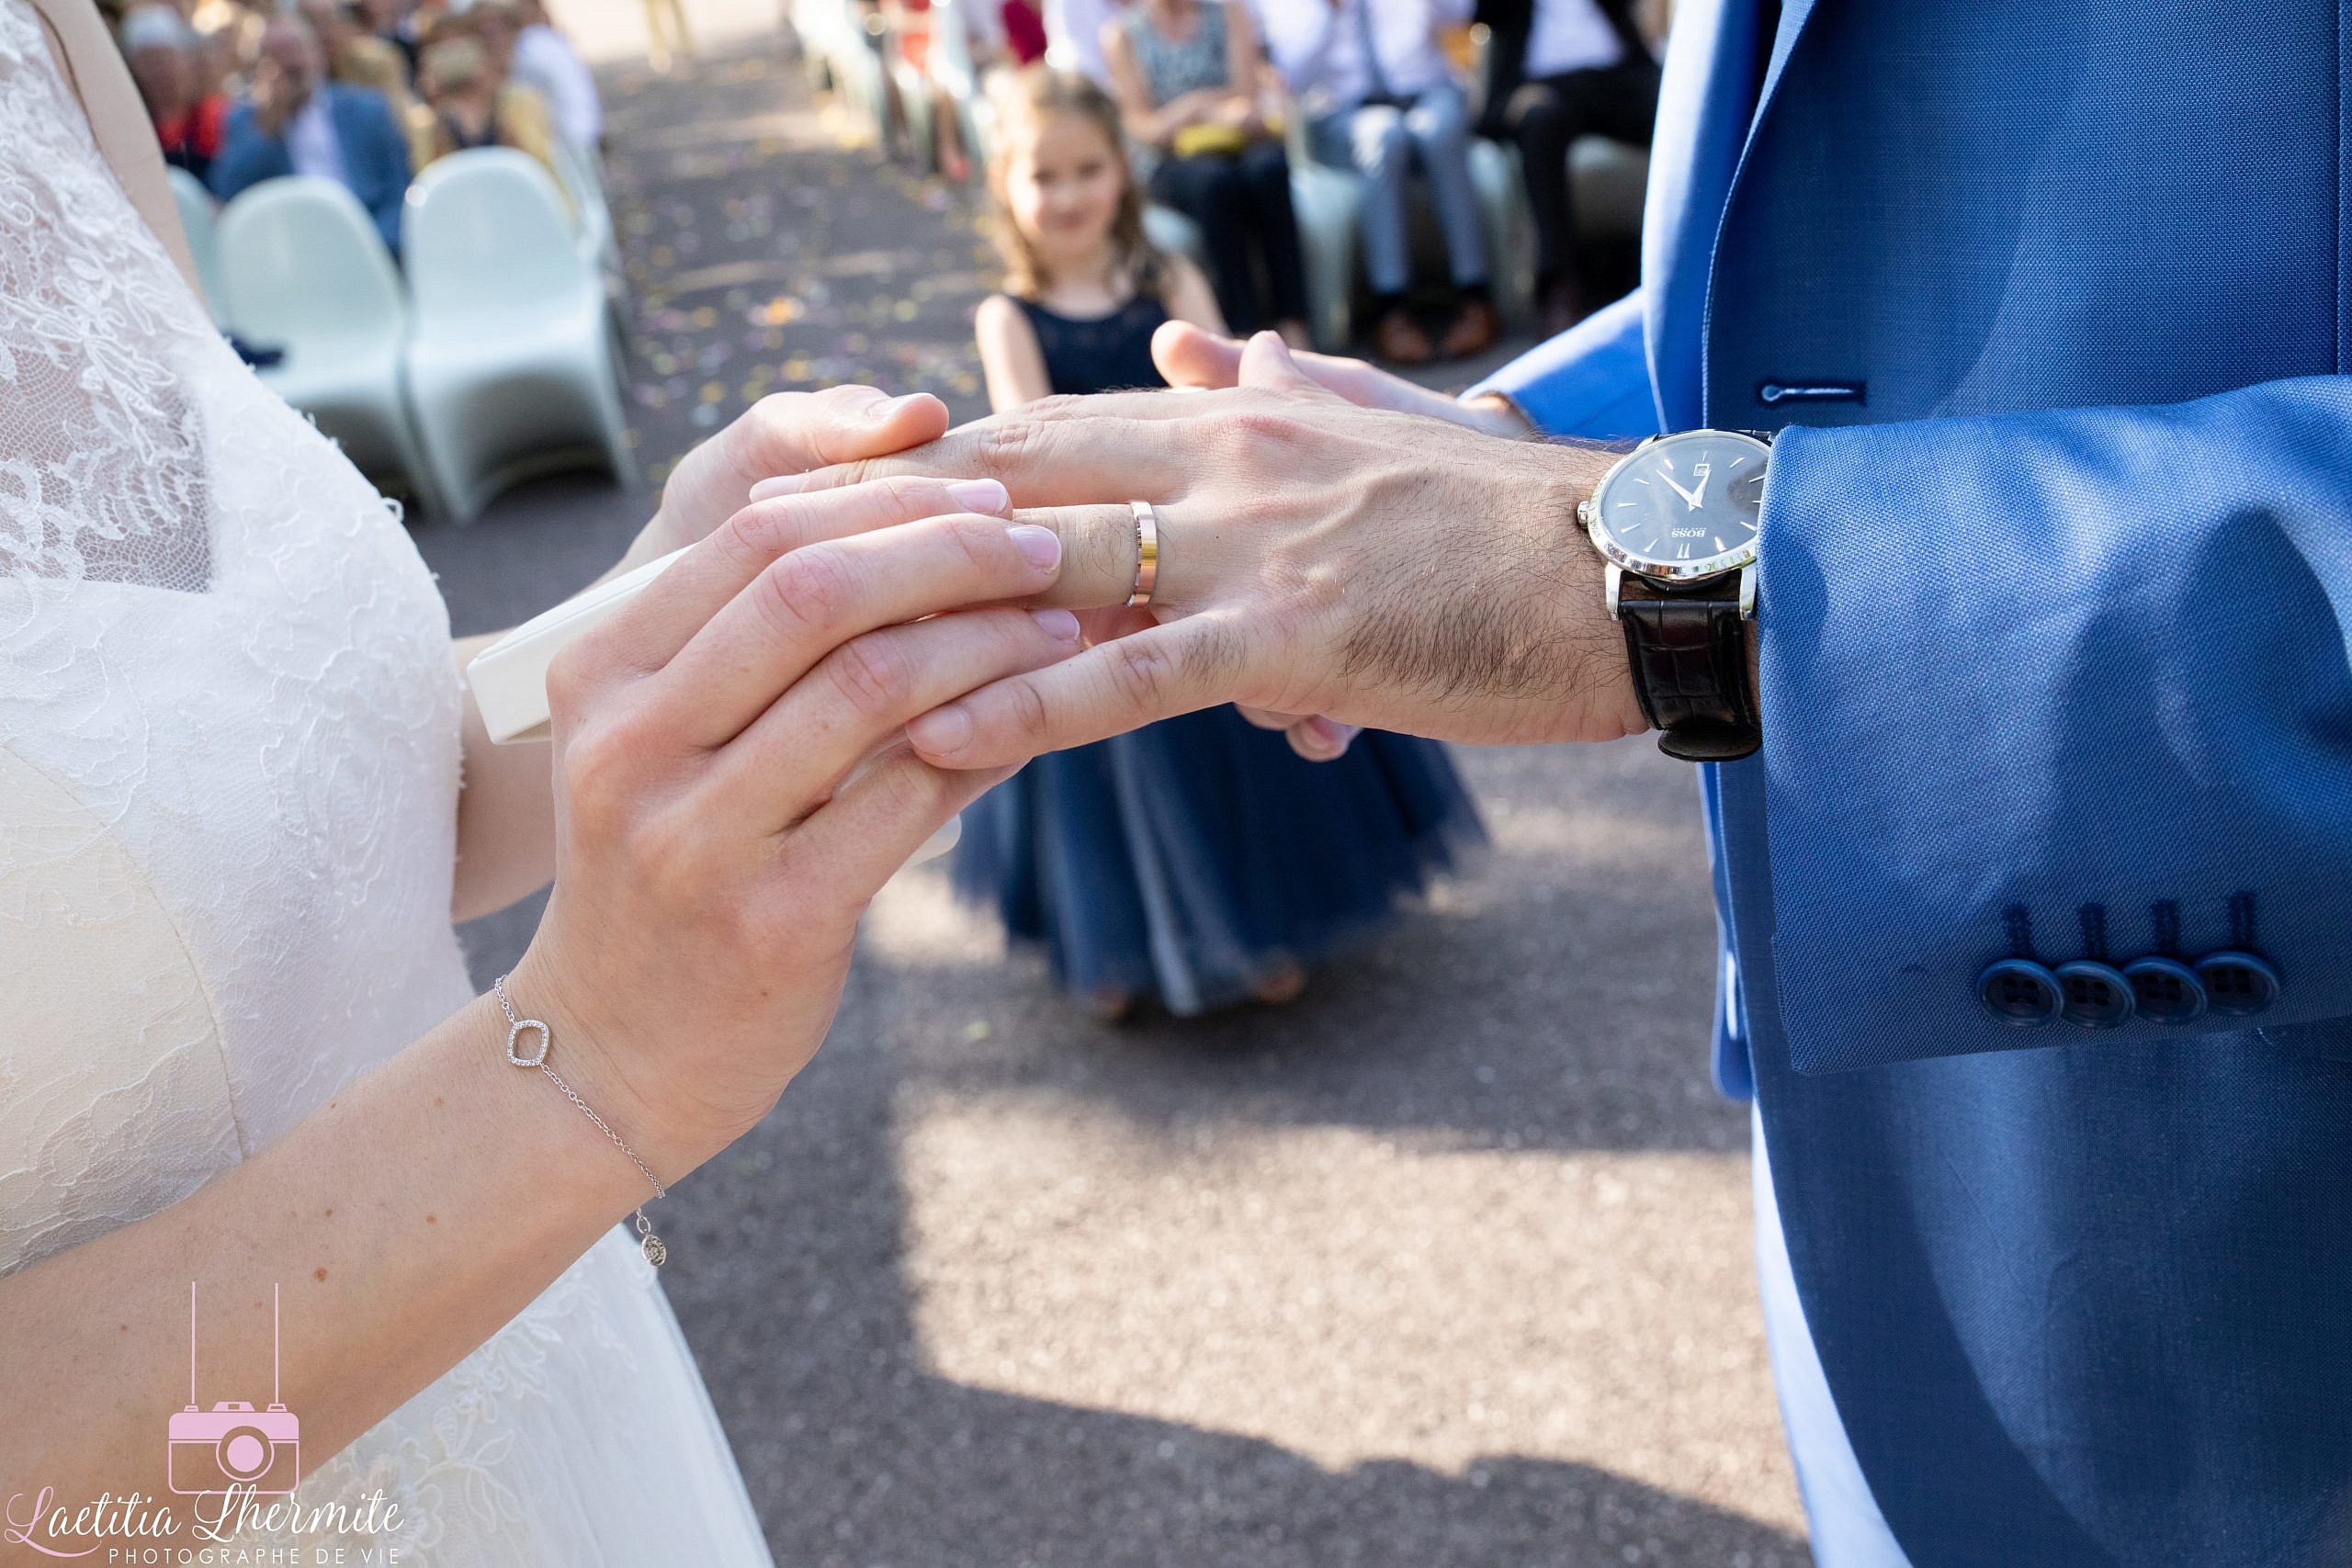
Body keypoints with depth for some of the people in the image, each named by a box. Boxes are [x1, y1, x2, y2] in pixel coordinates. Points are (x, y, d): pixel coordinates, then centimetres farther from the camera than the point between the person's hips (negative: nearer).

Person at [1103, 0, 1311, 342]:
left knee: (1268, 168, -34)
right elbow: (1141, 128, -1)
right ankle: (1248, 333, -40)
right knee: (1216, 180, -36)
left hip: (1245, 146, 2)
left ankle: (1292, 328, -38)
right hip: (1176, 163, -2)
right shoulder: (1121, 34, 8)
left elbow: (1249, 100, 3)